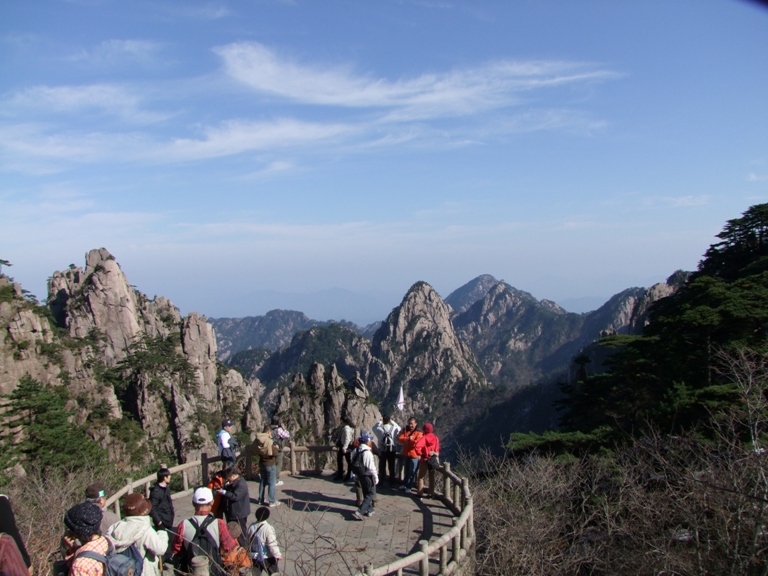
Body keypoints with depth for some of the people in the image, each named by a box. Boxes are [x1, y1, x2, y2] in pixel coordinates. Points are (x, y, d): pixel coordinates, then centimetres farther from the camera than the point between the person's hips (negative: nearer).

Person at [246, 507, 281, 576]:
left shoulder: (251, 527, -6)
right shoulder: (267, 528, -24)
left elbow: (248, 541, 7)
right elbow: (272, 544, -21)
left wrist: (250, 551, 23)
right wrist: (277, 555, -10)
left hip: (254, 557, 5)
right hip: (267, 558, -5)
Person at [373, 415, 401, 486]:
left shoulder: (380, 429, -14)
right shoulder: (394, 428, -13)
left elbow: (374, 427, 5)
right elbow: (399, 428, 8)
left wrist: (379, 422, 3)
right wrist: (393, 422, 4)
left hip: (382, 450, 0)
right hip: (391, 450, 0)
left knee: (382, 466, 11)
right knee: (391, 466, 13)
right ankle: (391, 481, 20)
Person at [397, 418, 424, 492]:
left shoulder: (419, 433, -12)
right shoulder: (405, 431, 4)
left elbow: (418, 443, -24)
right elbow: (400, 438, -7)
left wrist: (406, 440, -17)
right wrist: (408, 438, -24)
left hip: (414, 455, -5)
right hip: (406, 454, 5)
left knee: (412, 472, 5)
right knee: (407, 470, 19)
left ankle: (409, 486, 14)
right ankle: (405, 484, 32)